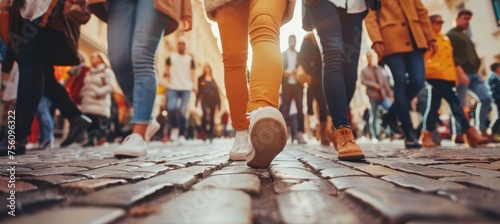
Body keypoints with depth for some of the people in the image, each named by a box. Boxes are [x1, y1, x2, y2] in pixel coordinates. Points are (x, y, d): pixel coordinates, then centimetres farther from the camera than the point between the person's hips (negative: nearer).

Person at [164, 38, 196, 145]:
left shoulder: (190, 59, 12)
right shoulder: (171, 57, 13)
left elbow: (193, 74, 8)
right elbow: (167, 71, 14)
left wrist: (194, 85, -8)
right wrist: (166, 73, -10)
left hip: (186, 88, 0)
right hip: (173, 88, 0)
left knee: (182, 112, -4)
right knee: (171, 108, -18)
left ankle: (182, 135, 5)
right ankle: (174, 128, 7)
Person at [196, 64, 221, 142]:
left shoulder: (213, 80, 13)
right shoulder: (201, 79, 9)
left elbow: (217, 92, 11)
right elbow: (198, 90, 6)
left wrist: (218, 102, 5)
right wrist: (197, 101, 0)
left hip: (213, 100, 2)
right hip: (204, 100, -2)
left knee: (211, 118, 4)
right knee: (205, 115, -21)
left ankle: (210, 135, 12)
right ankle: (204, 133, -9)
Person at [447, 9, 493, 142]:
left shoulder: (466, 36, 27)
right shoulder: (451, 35, 0)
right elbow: (451, 57, -13)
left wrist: (476, 70, 18)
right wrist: (461, 73, -21)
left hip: (473, 73, 9)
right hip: (462, 74, -9)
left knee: (486, 98, 0)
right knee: (461, 105, -8)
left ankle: (483, 130, 8)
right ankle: (459, 134, -2)